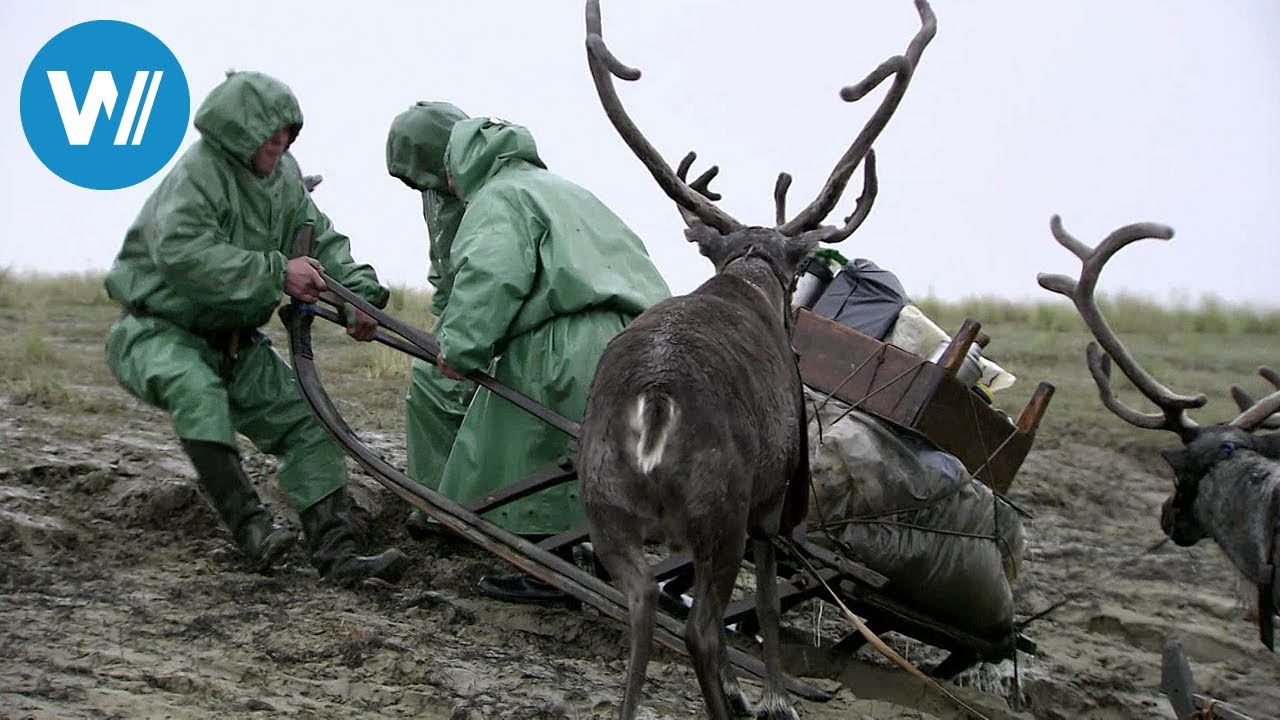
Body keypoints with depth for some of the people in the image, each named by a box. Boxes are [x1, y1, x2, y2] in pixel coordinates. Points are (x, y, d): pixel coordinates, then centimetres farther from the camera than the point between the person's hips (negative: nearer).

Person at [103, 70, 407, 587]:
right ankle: (249, 526, -39)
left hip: (234, 341, 8)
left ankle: (335, 552, -4)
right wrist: (277, 273, -36)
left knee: (305, 422, -3)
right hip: (159, 330, -8)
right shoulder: (198, 173, -23)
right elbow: (182, 252, -37)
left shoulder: (283, 175, 2)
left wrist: (358, 291, -10)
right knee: (197, 389, -38)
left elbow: (321, 239, 9)